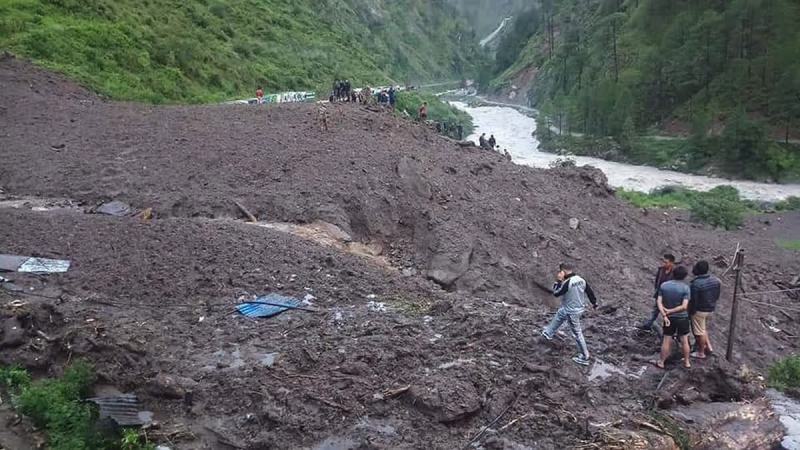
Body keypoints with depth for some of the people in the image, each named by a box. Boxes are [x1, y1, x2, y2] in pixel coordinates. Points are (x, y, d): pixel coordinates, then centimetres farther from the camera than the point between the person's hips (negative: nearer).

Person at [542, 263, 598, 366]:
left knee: (577, 334, 3)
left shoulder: (567, 283, -29)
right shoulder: (582, 280, -6)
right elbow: (590, 292, 5)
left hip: (571, 312, -8)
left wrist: (558, 281, -11)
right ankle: (548, 334, 50)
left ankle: (585, 358, 13)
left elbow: (556, 293, -17)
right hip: (579, 307, 8)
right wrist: (594, 303, 19)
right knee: (558, 316, 30)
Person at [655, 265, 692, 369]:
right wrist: (670, 311, -14)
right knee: (684, 341, 14)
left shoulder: (663, 285, -7)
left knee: (666, 341, 11)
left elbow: (659, 302, -11)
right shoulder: (685, 288, -15)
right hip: (682, 318, -2)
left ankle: (661, 362, 20)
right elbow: (684, 306, -20)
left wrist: (664, 315, -14)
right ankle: (687, 362, 28)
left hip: (669, 318, 2)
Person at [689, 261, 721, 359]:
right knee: (703, 328, 29)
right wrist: (712, 304, 19)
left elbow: (693, 300, -21)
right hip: (711, 309, 7)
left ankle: (701, 353, 23)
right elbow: (717, 296, 4)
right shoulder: (715, 280, -7)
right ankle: (708, 347, 28)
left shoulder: (695, 284, -29)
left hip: (699, 310, -7)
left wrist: (690, 312, -7)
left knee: (699, 332, 10)